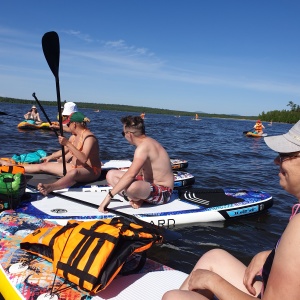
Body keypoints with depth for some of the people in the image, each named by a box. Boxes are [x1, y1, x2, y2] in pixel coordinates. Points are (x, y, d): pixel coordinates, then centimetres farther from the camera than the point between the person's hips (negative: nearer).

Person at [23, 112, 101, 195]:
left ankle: (49, 187, -69)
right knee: (44, 165, 7)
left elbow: (84, 159, -32)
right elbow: (64, 151, 28)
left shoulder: (89, 137, -18)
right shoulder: (74, 136, 10)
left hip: (90, 171, -9)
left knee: (74, 172, -45)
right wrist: (50, 157, 35)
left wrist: (68, 144, -31)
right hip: (74, 167, 9)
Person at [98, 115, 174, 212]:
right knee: (111, 174, 8)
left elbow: (131, 175, -35)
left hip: (162, 192, -10)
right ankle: (134, 198, -10)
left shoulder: (143, 147, -24)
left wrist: (109, 196, -33)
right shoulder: (147, 141, 7)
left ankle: (137, 199, -8)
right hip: (149, 183, 10)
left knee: (131, 186, -43)